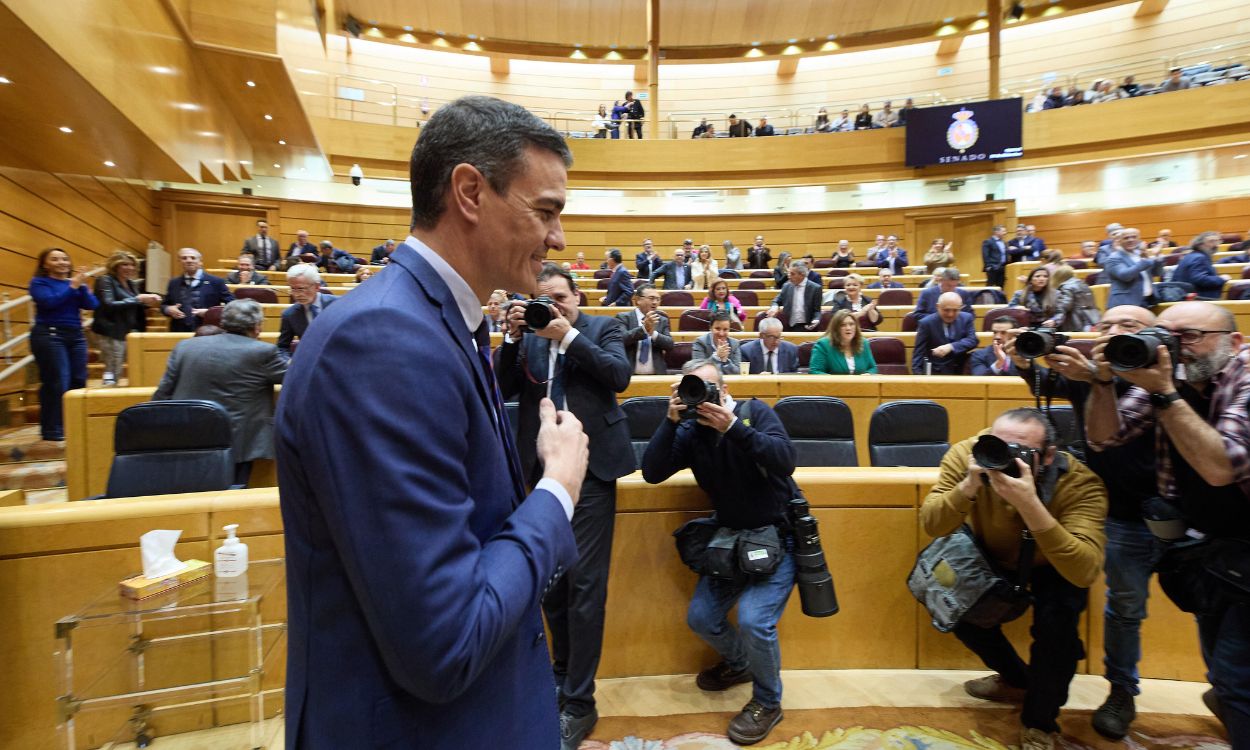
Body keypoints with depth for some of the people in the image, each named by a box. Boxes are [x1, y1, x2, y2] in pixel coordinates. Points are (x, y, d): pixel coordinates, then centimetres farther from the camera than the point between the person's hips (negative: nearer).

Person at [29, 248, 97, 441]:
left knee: (78, 381, 2)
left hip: (76, 335, 5)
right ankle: (52, 430, -2)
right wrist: (72, 286, -11)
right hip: (49, 335, -5)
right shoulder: (39, 282, 1)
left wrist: (82, 285, -11)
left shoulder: (76, 281, 13)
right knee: (56, 383, -9)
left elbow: (92, 304, 1)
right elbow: (49, 301, -16)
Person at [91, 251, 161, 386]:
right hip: (111, 333, -8)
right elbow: (108, 305, -20)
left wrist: (149, 301, -2)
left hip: (128, 332, 8)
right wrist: (138, 299, -22)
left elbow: (135, 307, 19)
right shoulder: (105, 280, -7)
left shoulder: (130, 283, 15)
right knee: (112, 374, -9)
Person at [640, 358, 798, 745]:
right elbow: (652, 473, -15)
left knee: (753, 619, -20)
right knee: (700, 617, 4)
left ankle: (767, 702, 8)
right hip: (731, 536, 5)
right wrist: (671, 421, -25)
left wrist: (734, 427, -37)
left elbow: (786, 461, -28)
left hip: (778, 535, -5)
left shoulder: (755, 411, -13)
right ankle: (739, 663, 37)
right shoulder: (690, 432, -3)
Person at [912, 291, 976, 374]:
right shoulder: (926, 323, -6)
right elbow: (919, 352, -7)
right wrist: (917, 373, -19)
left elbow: (972, 340, -7)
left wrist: (950, 347, -24)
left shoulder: (966, 318, 4)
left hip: (961, 371, 2)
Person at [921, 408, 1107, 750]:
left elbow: (1084, 572, -46)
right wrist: (969, 485, -50)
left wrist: (1029, 503, -57)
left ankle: (1040, 722, 0)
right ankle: (1018, 679, 17)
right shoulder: (967, 453, -30)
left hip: (1053, 567, -3)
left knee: (1056, 616, -29)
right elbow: (931, 526, -32)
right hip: (994, 558, 3)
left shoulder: (1079, 483, -36)